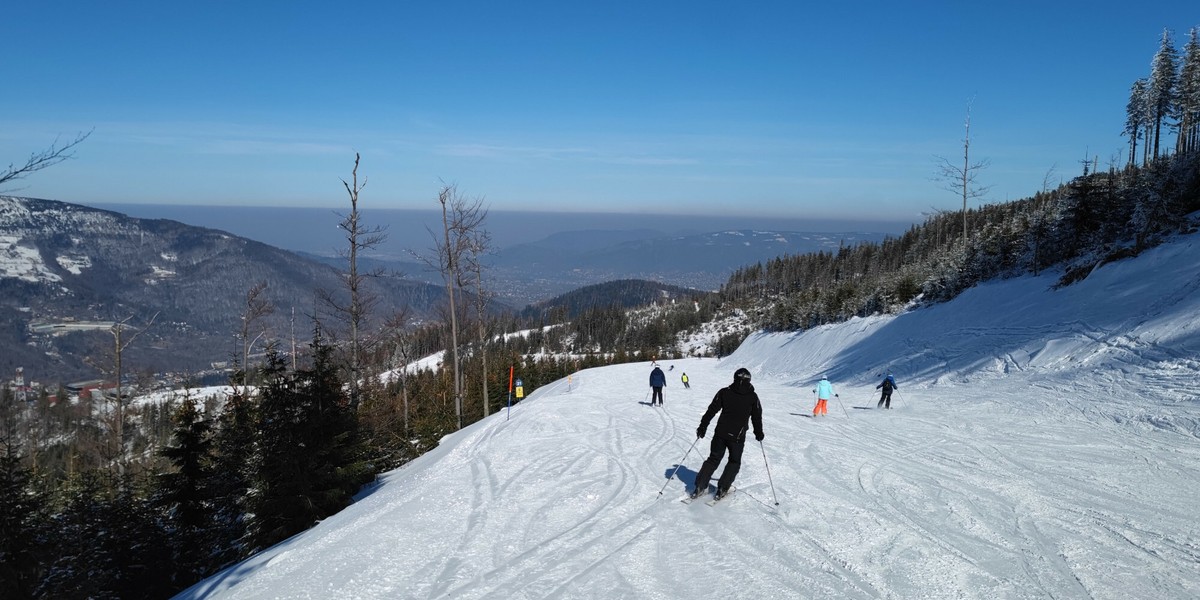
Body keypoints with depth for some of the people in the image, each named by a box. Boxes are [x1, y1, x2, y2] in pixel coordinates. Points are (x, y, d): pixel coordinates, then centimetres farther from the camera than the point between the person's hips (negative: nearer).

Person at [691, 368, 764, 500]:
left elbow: (711, 410, -1)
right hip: (738, 437, -2)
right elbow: (757, 417, 5)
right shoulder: (752, 397, -2)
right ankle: (722, 489, 9)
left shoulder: (724, 392, -1)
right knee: (734, 463, 17)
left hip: (720, 433, 2)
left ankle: (699, 487, 9)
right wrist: (759, 433, 20)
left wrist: (703, 427, 6)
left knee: (713, 459, 15)